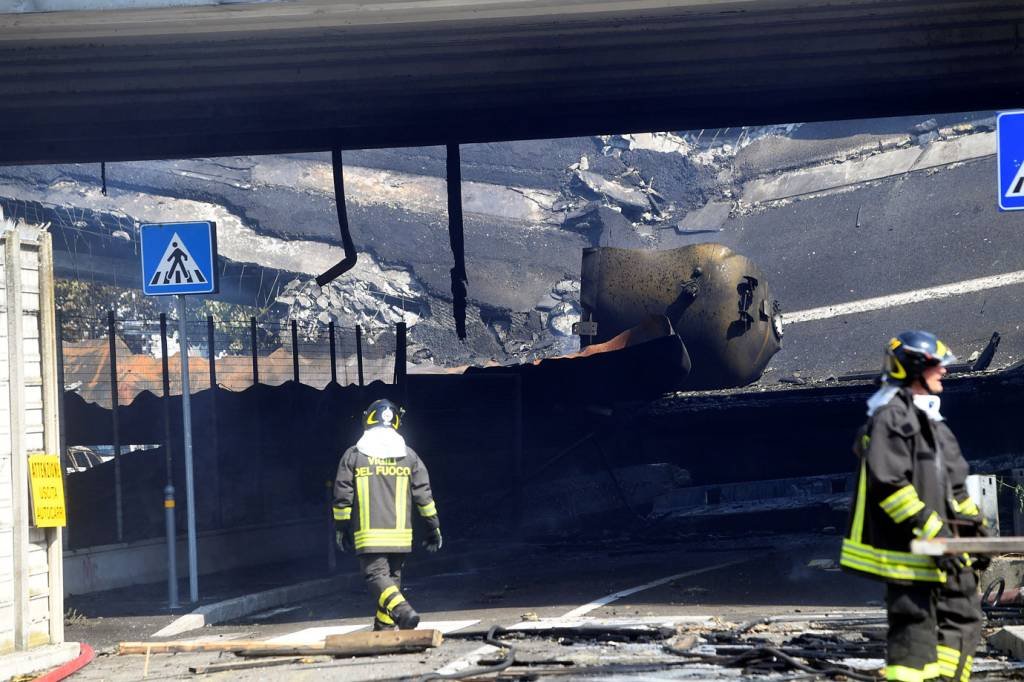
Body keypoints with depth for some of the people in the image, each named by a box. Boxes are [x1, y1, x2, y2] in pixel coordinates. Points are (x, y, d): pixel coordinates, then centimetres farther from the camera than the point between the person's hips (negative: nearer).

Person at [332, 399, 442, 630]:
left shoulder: (353, 455, 0)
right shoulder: (408, 455, 6)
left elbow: (342, 497, 0)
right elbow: (423, 494, 7)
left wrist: (340, 528, 11)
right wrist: (434, 528, 14)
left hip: (368, 534, -3)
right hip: (400, 533, 3)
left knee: (376, 574, -7)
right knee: (392, 575, 14)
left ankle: (402, 609, -31)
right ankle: (385, 627, 17)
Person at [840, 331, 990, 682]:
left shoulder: (930, 419, 19)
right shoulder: (891, 416, -13)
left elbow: (953, 485, 26)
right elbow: (888, 484, -22)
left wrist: (976, 526, 20)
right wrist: (932, 531, -24)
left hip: (942, 553, 10)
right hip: (907, 549, -10)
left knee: (963, 616, 14)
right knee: (914, 624, -11)